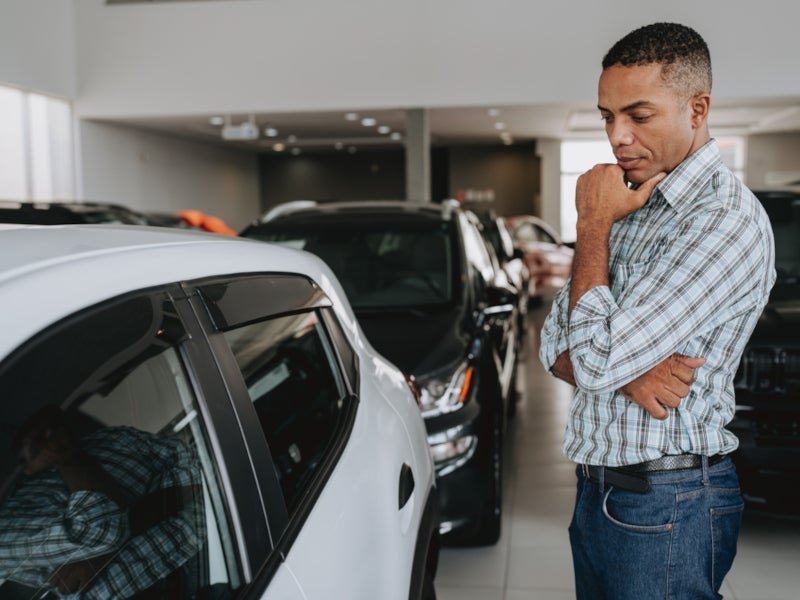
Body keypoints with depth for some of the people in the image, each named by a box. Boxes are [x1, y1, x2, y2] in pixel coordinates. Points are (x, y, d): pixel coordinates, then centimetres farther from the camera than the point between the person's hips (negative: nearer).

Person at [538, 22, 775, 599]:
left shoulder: (728, 220, -18)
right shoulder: (630, 206, 9)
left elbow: (596, 361, -24)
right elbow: (554, 346, 6)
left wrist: (593, 225, -13)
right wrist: (624, 370, -15)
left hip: (666, 507, -7)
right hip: (597, 490, 7)